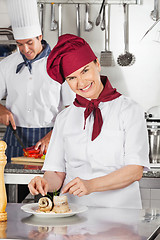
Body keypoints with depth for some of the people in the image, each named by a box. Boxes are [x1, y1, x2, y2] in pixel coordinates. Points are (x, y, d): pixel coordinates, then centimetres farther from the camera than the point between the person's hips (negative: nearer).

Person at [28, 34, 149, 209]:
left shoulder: (129, 110, 3)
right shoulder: (64, 119, 13)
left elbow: (135, 170, -5)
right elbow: (56, 172, 10)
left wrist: (90, 185, -17)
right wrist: (46, 182, -13)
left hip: (120, 209, -2)